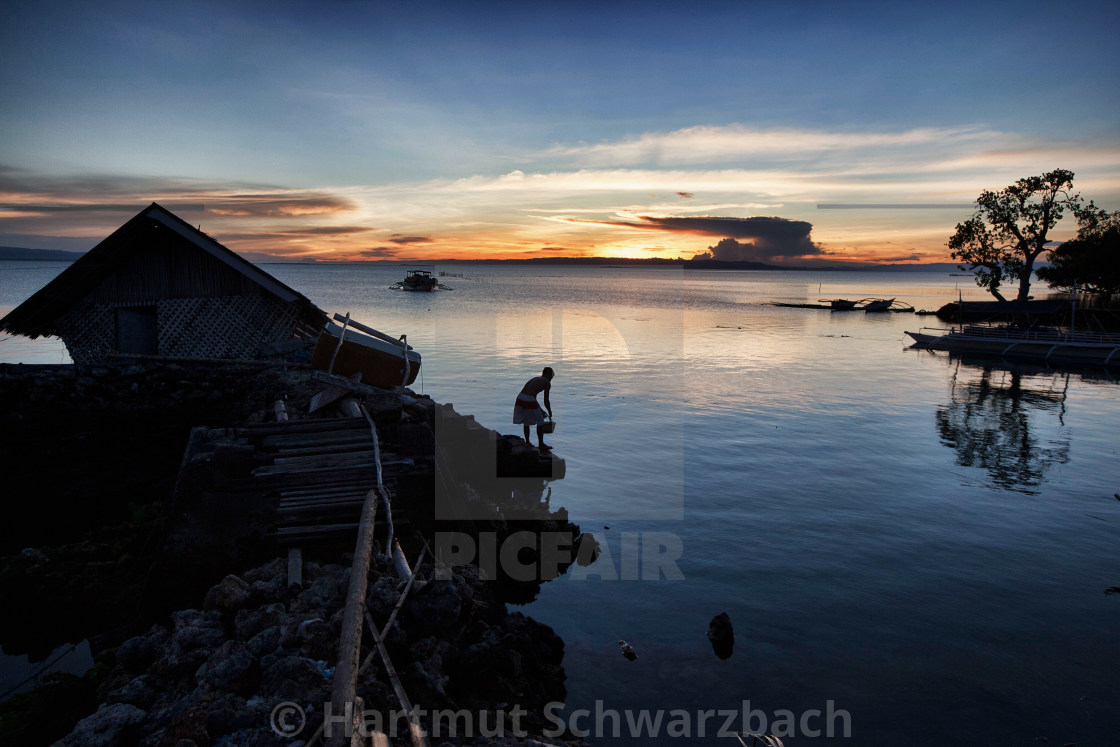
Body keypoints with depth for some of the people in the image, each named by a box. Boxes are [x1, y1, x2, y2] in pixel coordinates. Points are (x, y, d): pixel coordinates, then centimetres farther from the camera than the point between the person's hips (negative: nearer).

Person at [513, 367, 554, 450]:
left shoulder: (535, 378, 27)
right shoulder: (547, 383, 5)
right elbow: (546, 401, 2)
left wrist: (541, 411, 42)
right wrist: (550, 412, 19)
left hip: (520, 399, 7)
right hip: (529, 402, -7)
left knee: (526, 422, 24)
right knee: (540, 423, 10)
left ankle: (527, 442, 33)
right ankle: (541, 444, 16)